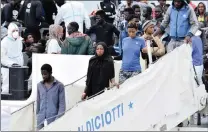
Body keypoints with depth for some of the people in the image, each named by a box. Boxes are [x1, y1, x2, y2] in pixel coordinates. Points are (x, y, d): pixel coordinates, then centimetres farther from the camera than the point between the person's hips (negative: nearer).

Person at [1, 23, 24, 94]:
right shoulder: (5, 41, -9)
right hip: (7, 68, -6)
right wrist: (10, 63, -23)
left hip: (18, 68, 6)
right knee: (6, 88, -6)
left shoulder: (19, 40, 11)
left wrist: (21, 64, 9)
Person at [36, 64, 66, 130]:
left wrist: (58, 119, -11)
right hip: (41, 120, 4)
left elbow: (62, 104, -4)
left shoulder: (59, 85, -2)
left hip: (53, 119, -4)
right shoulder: (39, 85, 10)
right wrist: (37, 115, 12)